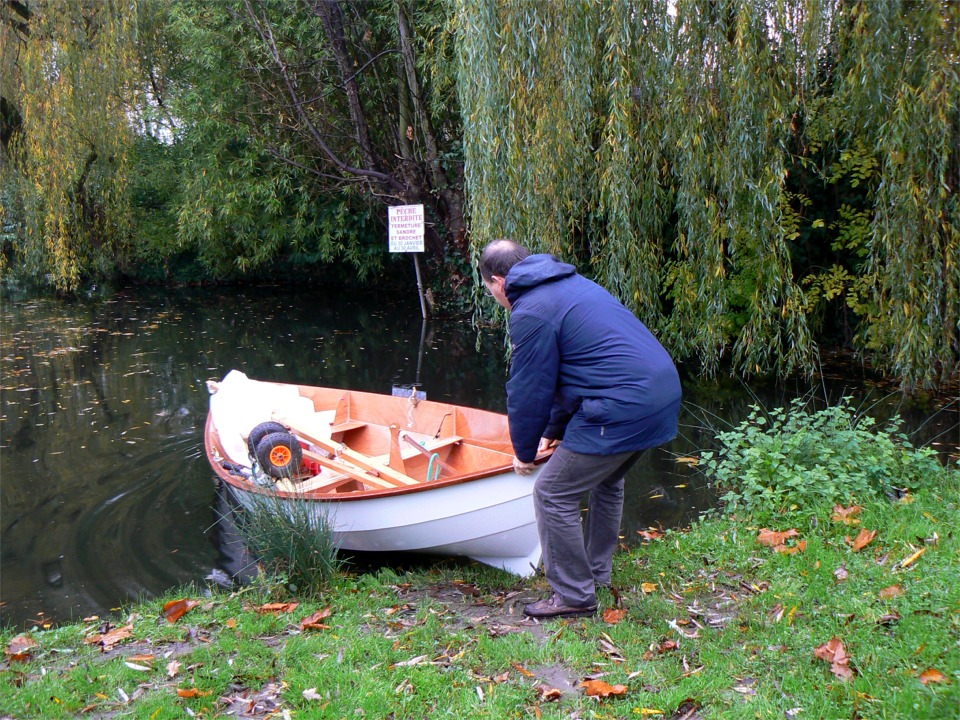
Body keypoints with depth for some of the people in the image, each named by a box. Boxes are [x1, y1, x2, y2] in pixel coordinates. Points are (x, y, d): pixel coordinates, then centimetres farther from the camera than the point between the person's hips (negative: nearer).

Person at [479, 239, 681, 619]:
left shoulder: (530, 313, -9)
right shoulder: (571, 283, 21)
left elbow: (529, 392, -4)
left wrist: (525, 452, 13)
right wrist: (555, 430, 33)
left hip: (622, 410, -10)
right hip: (664, 392, 10)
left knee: (553, 494, 3)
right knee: (606, 481, 29)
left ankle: (574, 596, 14)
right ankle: (596, 572, 43)